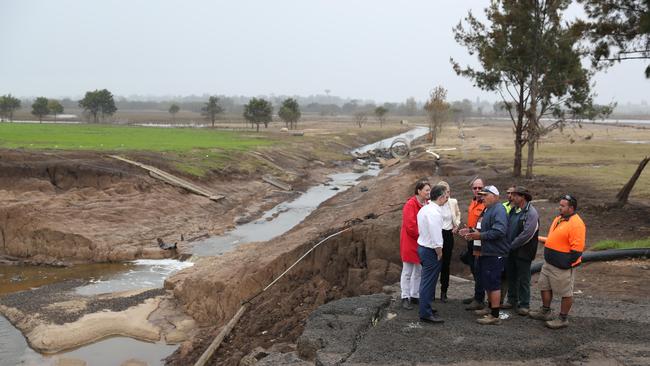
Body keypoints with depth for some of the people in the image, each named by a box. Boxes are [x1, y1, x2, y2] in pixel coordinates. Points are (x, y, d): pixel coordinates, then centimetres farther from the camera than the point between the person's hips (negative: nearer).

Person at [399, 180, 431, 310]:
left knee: (419, 271, 13)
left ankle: (415, 296, 23)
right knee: (407, 272, 1)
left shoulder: (427, 204, 8)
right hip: (410, 243, -7)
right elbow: (410, 225, -21)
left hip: (422, 243, 8)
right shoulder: (410, 204, -16)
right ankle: (405, 298, 7)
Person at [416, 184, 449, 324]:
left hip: (422, 246, 10)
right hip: (431, 250, -10)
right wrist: (439, 253, -11)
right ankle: (425, 313, 1)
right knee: (429, 282, -4)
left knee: (427, 280, 19)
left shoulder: (424, 209, 9)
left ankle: (425, 308, 29)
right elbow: (436, 236, -23)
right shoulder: (434, 212, -22)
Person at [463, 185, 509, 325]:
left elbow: (499, 231, -28)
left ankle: (495, 316, -2)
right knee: (487, 282, 19)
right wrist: (475, 233, 10)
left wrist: (480, 235, -20)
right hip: (487, 252, 10)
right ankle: (490, 308, 32)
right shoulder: (488, 210, 17)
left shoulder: (498, 210, -16)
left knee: (493, 283, -7)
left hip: (495, 254, -10)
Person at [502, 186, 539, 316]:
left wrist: (512, 245, -16)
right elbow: (507, 227, 13)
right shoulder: (513, 210, 9)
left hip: (523, 252, -7)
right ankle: (512, 300, 29)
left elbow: (527, 234, -23)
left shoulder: (531, 213, -16)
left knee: (523, 279, 2)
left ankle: (524, 305, 11)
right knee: (511, 277, 16)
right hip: (511, 251, 7)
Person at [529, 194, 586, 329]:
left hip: (563, 267, -10)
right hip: (549, 263, 10)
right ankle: (545, 311, 36)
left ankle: (563, 319, 17)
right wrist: (540, 239, 16)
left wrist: (566, 264, -21)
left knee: (566, 293, 5)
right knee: (545, 286, 19)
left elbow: (577, 249, -23)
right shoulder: (559, 219, 10)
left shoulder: (576, 224, -20)